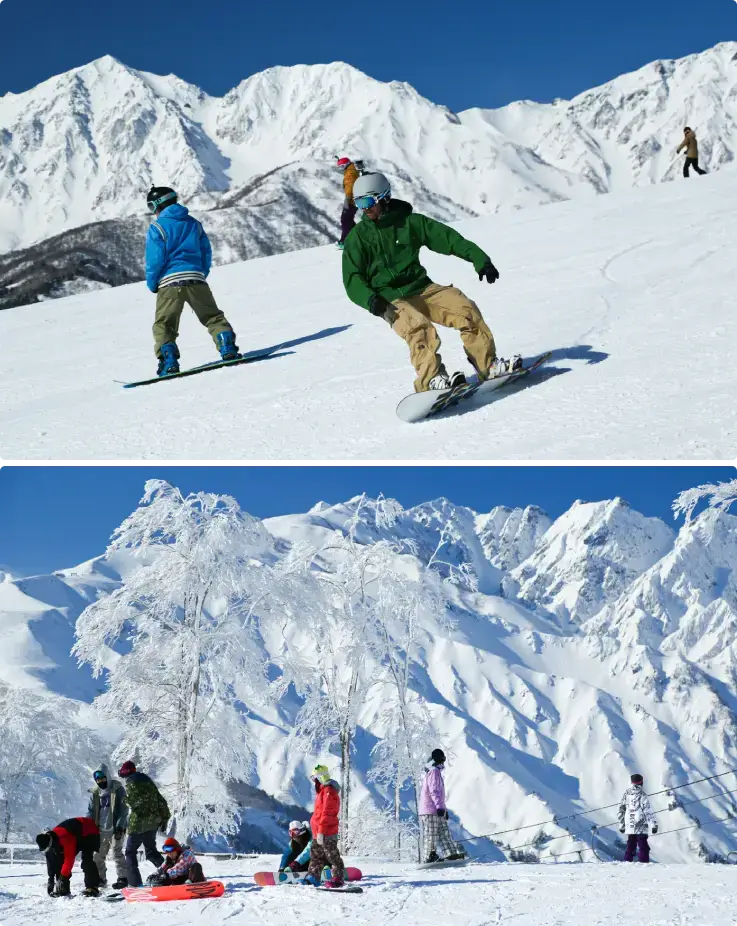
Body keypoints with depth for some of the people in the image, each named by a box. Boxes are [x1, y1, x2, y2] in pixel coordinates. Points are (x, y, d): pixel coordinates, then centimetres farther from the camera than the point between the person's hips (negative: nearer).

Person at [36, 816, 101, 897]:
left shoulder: (65, 839, -41)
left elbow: (69, 860, -39)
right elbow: (51, 861, -5)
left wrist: (63, 877, -36)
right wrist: (51, 878, -5)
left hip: (89, 832, -8)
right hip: (77, 836, 8)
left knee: (87, 859, -25)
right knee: (60, 858, -4)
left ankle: (92, 888, -23)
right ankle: (63, 889, 1)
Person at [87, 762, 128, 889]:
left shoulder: (117, 789, -4)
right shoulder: (95, 793, 10)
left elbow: (123, 809, -8)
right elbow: (91, 811, 13)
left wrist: (120, 826, -16)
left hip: (115, 829, -5)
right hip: (100, 830, 5)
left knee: (117, 853, -11)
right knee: (98, 855, 6)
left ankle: (123, 878, -5)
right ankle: (100, 878, 19)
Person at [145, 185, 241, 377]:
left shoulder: (157, 227, -2)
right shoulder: (193, 223, 15)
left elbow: (154, 259, -6)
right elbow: (207, 253, 15)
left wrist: (152, 284, 6)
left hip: (169, 282, -4)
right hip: (196, 279, 4)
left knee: (164, 325, 3)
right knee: (212, 316, 10)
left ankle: (169, 361, -11)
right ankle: (228, 348, -7)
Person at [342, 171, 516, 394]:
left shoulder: (409, 221, 5)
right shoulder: (357, 237, 4)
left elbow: (448, 238, 3)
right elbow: (352, 279, 0)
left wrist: (480, 259, -7)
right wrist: (370, 299, -21)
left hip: (421, 288, 3)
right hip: (390, 299, -2)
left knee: (465, 308, -17)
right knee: (418, 325, -33)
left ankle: (488, 365, -12)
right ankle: (430, 379, -40)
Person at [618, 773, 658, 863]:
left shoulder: (626, 794, 6)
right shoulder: (642, 795, -9)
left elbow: (621, 810, 11)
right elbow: (648, 811, -12)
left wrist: (621, 825, 18)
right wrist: (654, 824, -9)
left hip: (629, 826, 5)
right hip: (641, 826, -5)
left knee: (630, 846, 16)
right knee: (643, 847, -1)